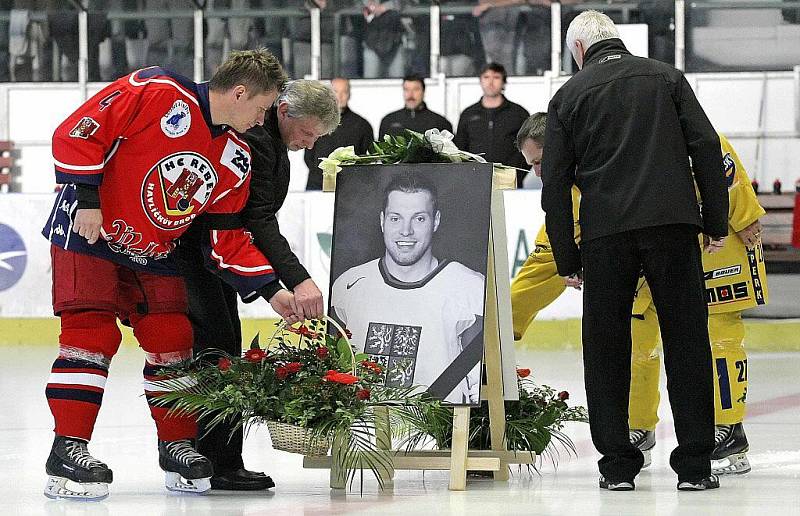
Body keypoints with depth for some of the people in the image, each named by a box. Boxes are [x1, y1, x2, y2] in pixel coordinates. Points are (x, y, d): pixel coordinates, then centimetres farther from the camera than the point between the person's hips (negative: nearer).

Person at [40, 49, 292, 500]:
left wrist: (269, 289, -3)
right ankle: (68, 450, -14)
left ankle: (177, 445, 17)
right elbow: (77, 133, -20)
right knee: (92, 332, -15)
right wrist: (87, 199, -22)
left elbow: (228, 239, 6)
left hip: (155, 255, 7)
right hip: (88, 233, -7)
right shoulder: (156, 93, -20)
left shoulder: (236, 160, 2)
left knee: (173, 340, 3)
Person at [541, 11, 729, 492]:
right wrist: (716, 223, 7)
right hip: (673, 224, 0)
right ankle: (695, 465, 2)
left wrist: (568, 260, 13)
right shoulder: (666, 77, 11)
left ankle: (617, 464, 7)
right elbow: (707, 148, 3)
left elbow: (555, 184, 8)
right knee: (687, 343, 5)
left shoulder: (568, 96, 10)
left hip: (605, 235, 0)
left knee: (607, 349, 9)